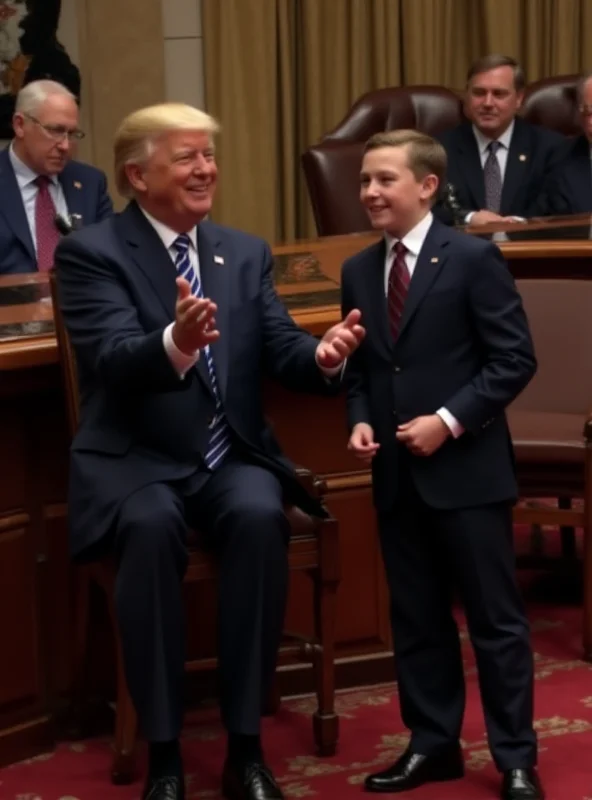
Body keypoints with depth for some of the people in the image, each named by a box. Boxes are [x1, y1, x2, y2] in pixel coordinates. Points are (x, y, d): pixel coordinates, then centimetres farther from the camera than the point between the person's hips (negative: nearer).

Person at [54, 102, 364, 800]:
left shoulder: (246, 253, 12)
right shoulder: (90, 252, -4)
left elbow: (281, 351, 2)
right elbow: (114, 360, -20)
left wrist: (322, 355, -23)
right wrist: (175, 341, -42)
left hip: (232, 459, 3)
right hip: (134, 461, -3)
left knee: (259, 518, -30)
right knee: (151, 527, -36)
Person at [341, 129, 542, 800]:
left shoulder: (473, 258, -8)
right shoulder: (358, 272, 10)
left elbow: (514, 359, -10)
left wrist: (450, 420, -17)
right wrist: (359, 420, -2)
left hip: (465, 468, -5)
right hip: (396, 474, 6)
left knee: (495, 619, 3)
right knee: (415, 618, 13)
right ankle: (432, 743, 25)